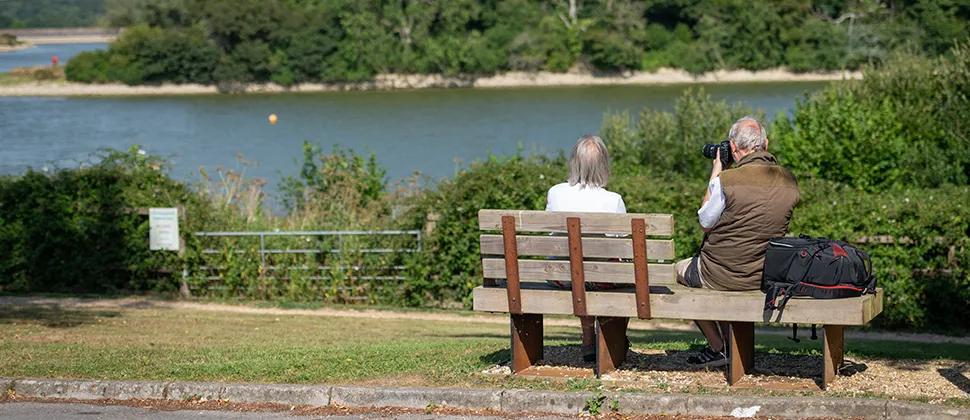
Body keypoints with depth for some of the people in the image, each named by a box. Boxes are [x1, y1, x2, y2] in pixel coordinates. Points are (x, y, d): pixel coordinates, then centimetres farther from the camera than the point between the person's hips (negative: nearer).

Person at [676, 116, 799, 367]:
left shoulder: (727, 180, -22)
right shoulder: (789, 181, -4)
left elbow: (705, 223, -5)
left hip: (723, 276, -6)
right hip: (767, 278, 6)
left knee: (680, 270, 27)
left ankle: (717, 347, 23)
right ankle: (730, 341, 36)